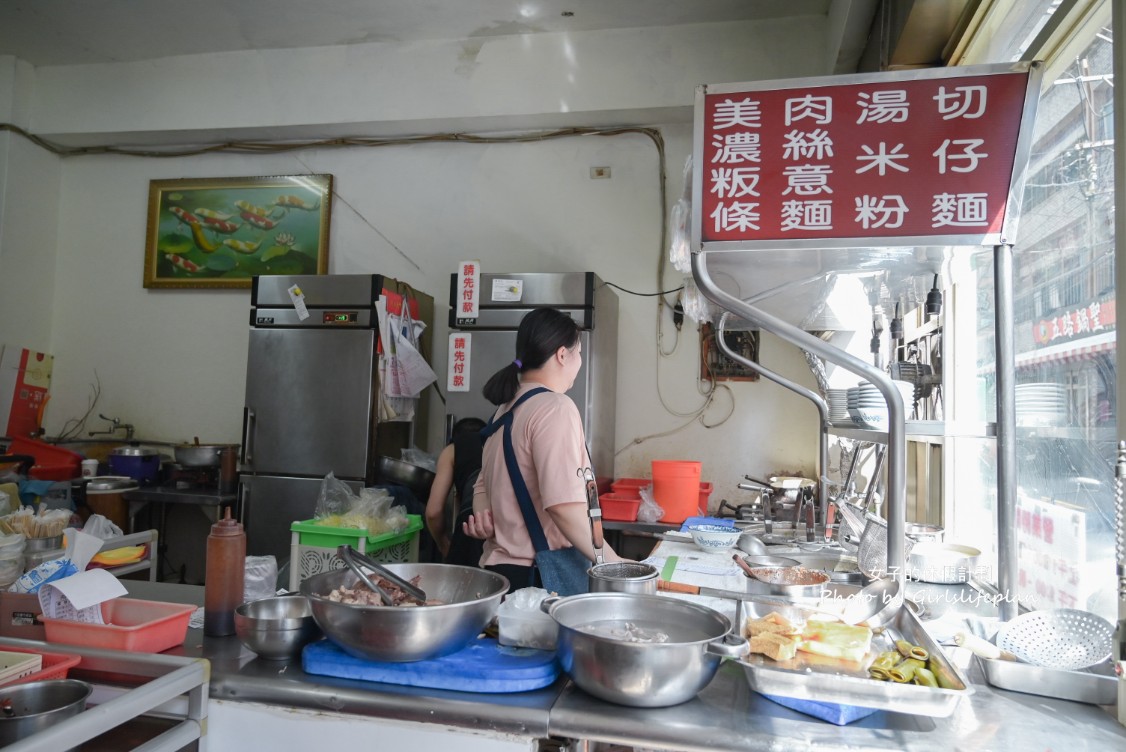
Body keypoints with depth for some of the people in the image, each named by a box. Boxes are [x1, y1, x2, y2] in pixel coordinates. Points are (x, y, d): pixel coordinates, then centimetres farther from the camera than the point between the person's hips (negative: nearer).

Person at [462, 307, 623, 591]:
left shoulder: (507, 408, 13)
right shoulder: (555, 408, -17)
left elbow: (485, 483, 20)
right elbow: (565, 505, -25)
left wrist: (485, 518, 1)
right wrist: (612, 562, -17)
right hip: (541, 574, -9)